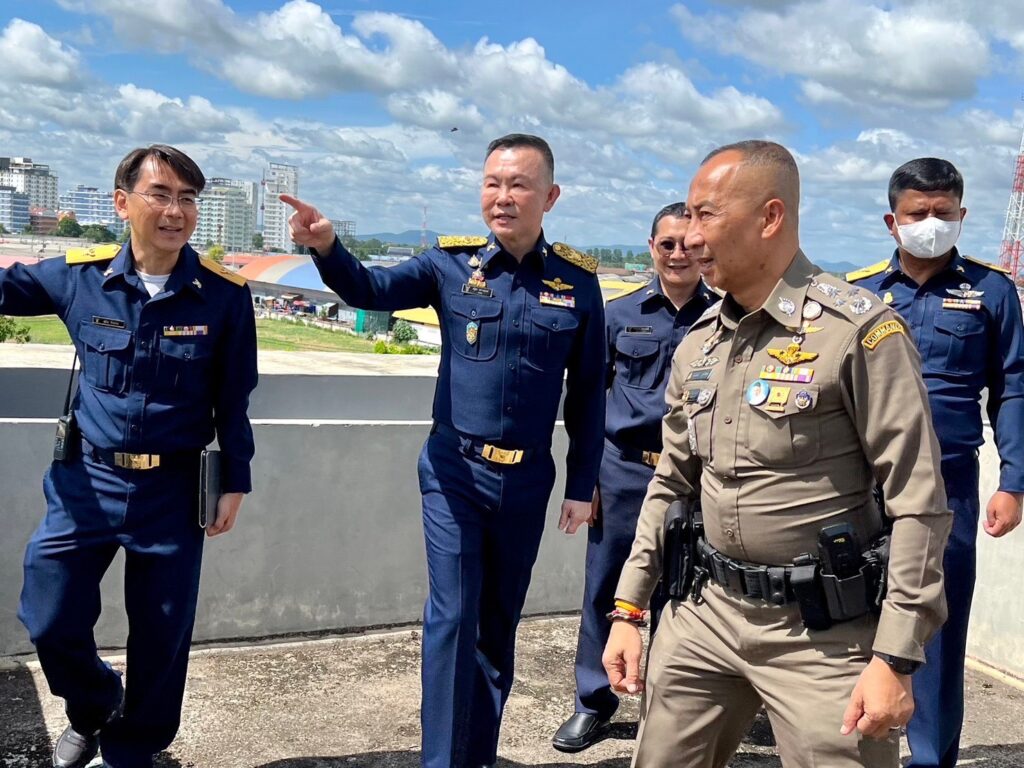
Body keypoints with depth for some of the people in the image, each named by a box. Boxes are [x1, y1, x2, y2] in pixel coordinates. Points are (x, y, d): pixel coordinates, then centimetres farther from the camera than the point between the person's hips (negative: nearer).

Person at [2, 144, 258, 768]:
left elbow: (233, 400, -1)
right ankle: (94, 709, 42)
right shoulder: (77, 276, -6)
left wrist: (234, 481, 0)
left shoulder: (224, 295, -9)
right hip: (85, 480, 2)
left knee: (161, 638, 10)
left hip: (174, 489, -1)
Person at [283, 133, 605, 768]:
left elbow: (588, 392, 3)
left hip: (527, 479, 2)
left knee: (499, 623, 15)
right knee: (452, 618, -3)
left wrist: (582, 486, 3)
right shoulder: (452, 264, -3)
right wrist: (326, 246, -35)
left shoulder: (578, 281, -2)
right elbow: (370, 291, -13)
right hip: (454, 470, -1)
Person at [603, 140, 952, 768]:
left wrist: (895, 660, -16)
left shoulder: (860, 329, -13)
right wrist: (628, 610, 11)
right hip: (705, 615, 6)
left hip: (822, 632, -6)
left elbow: (919, 503, -14)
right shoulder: (698, 344, 7)